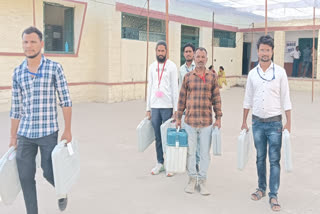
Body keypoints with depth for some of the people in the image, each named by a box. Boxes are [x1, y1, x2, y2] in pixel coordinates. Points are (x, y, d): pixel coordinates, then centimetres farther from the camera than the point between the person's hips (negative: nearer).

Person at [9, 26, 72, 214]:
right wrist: (13, 137, 11)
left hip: (48, 132, -3)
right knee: (25, 177, 5)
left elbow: (65, 100, -2)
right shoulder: (18, 72, 7)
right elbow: (16, 107, 11)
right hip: (25, 134, 4)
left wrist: (68, 130, -5)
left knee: (49, 172, 3)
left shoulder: (54, 68, -3)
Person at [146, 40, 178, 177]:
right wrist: (148, 108, 10)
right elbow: (150, 88, 14)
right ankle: (160, 163, 19)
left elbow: (175, 89, -5)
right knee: (158, 137, 9)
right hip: (154, 107, 4)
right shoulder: (152, 67, 12)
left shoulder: (172, 66, -2)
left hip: (167, 106, -4)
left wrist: (176, 109, -10)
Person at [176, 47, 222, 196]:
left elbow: (216, 98, 5)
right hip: (190, 121, 0)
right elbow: (182, 98, 7)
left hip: (206, 122, 0)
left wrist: (218, 118, 1)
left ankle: (202, 180, 20)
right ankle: (192, 179, 23)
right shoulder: (188, 77, 5)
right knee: (190, 151, 8)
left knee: (205, 153, 7)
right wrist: (178, 118, 6)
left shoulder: (212, 77, 4)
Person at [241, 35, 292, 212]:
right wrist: (244, 121, 10)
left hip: (274, 123, -3)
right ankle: (261, 188, 28)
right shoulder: (252, 73, 4)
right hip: (257, 122, 3)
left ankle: (273, 195, 6)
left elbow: (285, 99, -3)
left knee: (274, 160, -1)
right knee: (260, 158, 13)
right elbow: (248, 100, 10)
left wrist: (288, 123, -6)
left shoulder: (280, 72, -3)